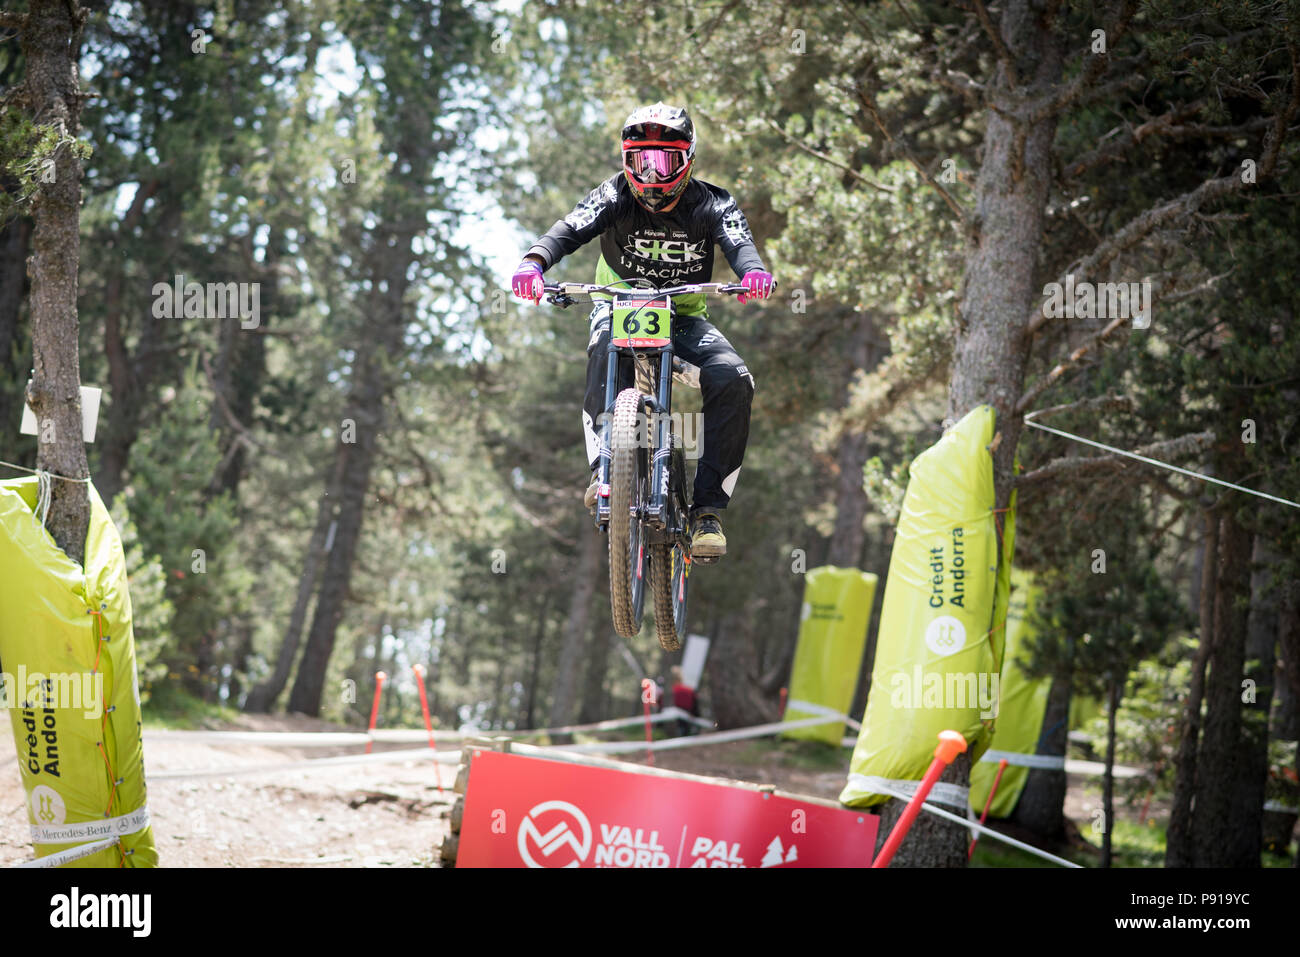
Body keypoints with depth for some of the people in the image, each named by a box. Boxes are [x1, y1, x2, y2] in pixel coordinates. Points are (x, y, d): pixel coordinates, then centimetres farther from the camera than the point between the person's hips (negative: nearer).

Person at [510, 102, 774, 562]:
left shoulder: (709, 204, -9)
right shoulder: (615, 197, -10)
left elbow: (738, 241, -28)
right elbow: (570, 229, -27)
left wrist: (753, 270, -53)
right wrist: (534, 261, -49)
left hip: (685, 318, 1)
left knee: (732, 379, -26)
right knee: (607, 348, -38)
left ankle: (707, 510, -20)